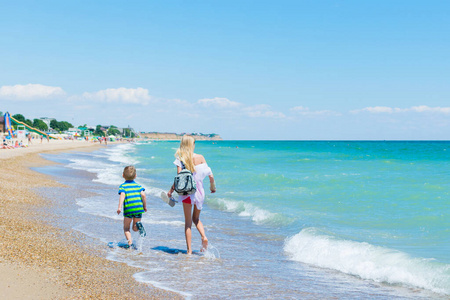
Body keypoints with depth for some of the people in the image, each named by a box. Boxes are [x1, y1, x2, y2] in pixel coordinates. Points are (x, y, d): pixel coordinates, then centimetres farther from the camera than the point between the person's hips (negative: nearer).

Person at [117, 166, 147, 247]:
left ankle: (129, 241, -9)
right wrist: (145, 206, 12)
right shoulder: (138, 185, 14)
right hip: (139, 208, 3)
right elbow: (143, 195, 2)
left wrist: (119, 207, -19)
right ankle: (139, 225, -18)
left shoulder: (123, 186, 5)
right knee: (135, 228, 17)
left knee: (126, 228, 14)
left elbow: (122, 195, -12)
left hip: (128, 209, -2)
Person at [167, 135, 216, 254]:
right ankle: (203, 236, -2)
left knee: (188, 222, 8)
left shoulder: (181, 159, -9)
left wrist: (171, 190, -3)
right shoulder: (200, 158, -4)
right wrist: (212, 187, 13)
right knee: (196, 218, 23)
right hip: (199, 191, 2)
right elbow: (210, 175, -4)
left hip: (187, 193, -2)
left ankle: (189, 250, 8)